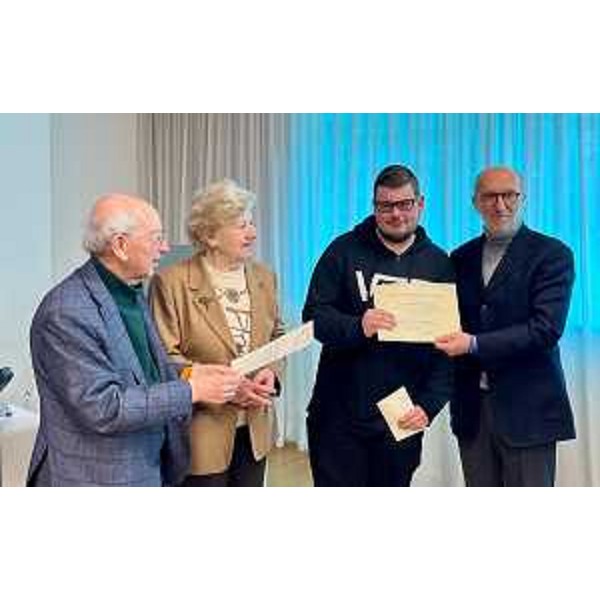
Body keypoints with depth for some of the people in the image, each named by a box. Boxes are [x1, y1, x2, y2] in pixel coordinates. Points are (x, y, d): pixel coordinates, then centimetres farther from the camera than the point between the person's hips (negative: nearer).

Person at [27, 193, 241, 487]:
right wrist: (191, 390, -22)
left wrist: (188, 372, -2)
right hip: (95, 479, -8)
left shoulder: (132, 294, 6)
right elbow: (102, 407, -25)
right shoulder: (66, 313, -22)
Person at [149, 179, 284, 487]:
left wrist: (271, 372, -7)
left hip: (255, 429, 6)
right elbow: (163, 357, -14)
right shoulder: (172, 281, -12)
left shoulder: (262, 277, 6)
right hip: (202, 431, -5)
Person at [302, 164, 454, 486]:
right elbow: (314, 315, -6)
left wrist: (430, 404, -8)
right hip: (340, 416, -2)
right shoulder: (345, 250, 0)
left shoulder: (439, 264, 5)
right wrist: (357, 328, -25)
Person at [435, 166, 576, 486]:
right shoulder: (462, 258, 12)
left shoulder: (552, 254, -5)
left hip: (527, 410, -5)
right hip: (471, 408, 5)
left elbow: (546, 328, -16)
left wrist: (475, 344, -20)